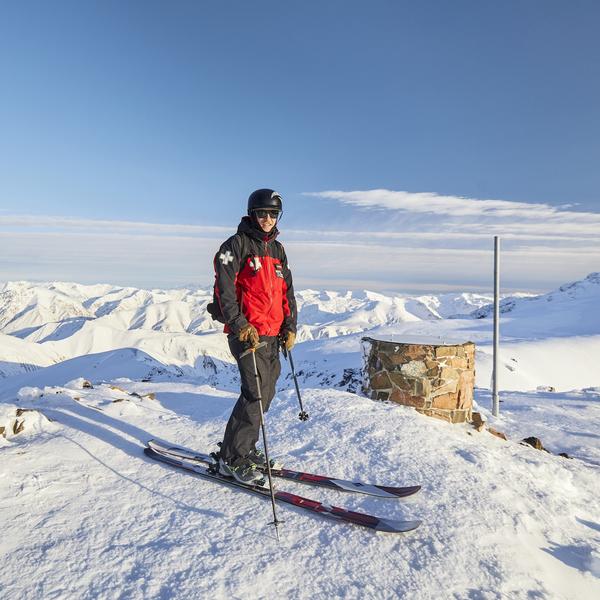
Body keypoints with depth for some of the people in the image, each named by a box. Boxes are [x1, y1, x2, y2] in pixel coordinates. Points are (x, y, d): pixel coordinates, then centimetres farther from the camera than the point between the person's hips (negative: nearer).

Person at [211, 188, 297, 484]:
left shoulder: (278, 250, 18)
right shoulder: (236, 245, -3)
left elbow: (287, 291, 20)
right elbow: (224, 288, -12)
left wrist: (290, 326, 10)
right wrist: (240, 325, -20)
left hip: (273, 334, 7)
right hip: (247, 333, -7)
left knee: (266, 393, 10)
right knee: (255, 393, -11)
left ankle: (243, 447, 26)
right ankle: (232, 458, 4)